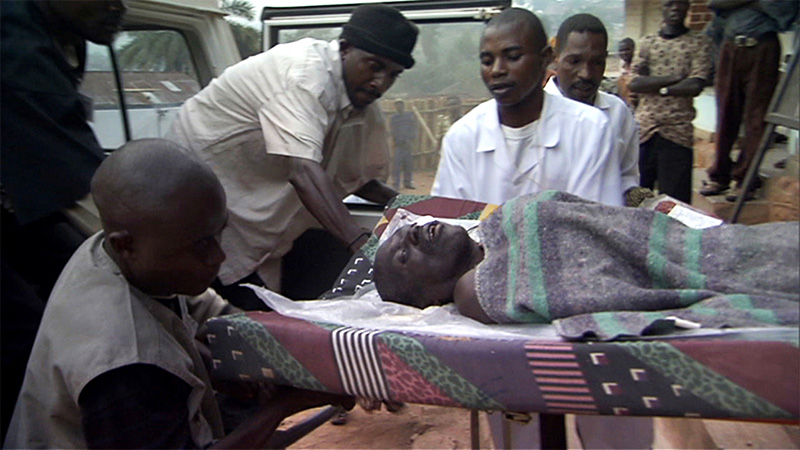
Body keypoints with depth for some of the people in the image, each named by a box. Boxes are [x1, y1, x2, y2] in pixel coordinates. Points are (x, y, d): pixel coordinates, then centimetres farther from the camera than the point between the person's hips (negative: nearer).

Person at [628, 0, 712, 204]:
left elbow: (695, 86, -8)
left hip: (677, 132, -2)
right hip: (644, 128, 2)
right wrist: (674, 77, -9)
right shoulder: (647, 42, 13)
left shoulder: (700, 43, 6)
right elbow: (635, 83, -1)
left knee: (675, 200, -1)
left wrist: (653, 86, -3)